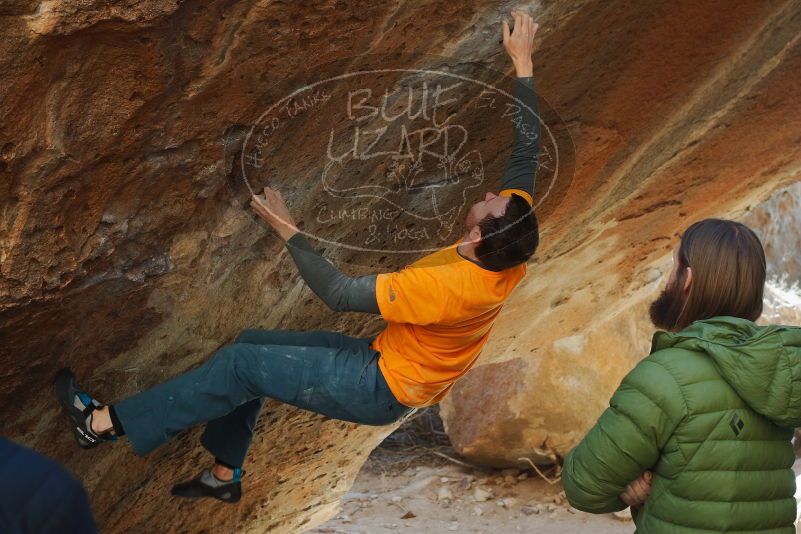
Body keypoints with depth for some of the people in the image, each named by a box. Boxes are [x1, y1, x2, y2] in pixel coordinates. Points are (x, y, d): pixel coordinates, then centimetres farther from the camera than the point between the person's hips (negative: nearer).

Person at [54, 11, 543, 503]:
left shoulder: (445, 286, -36)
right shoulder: (508, 256, -14)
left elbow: (339, 294, -31)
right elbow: (528, 154, -4)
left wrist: (289, 232, -23)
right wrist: (523, 66, 0)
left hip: (382, 388, -8)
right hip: (384, 359, 8)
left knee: (241, 364, -9)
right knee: (252, 345, 12)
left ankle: (104, 422, 1)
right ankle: (226, 474, 24)